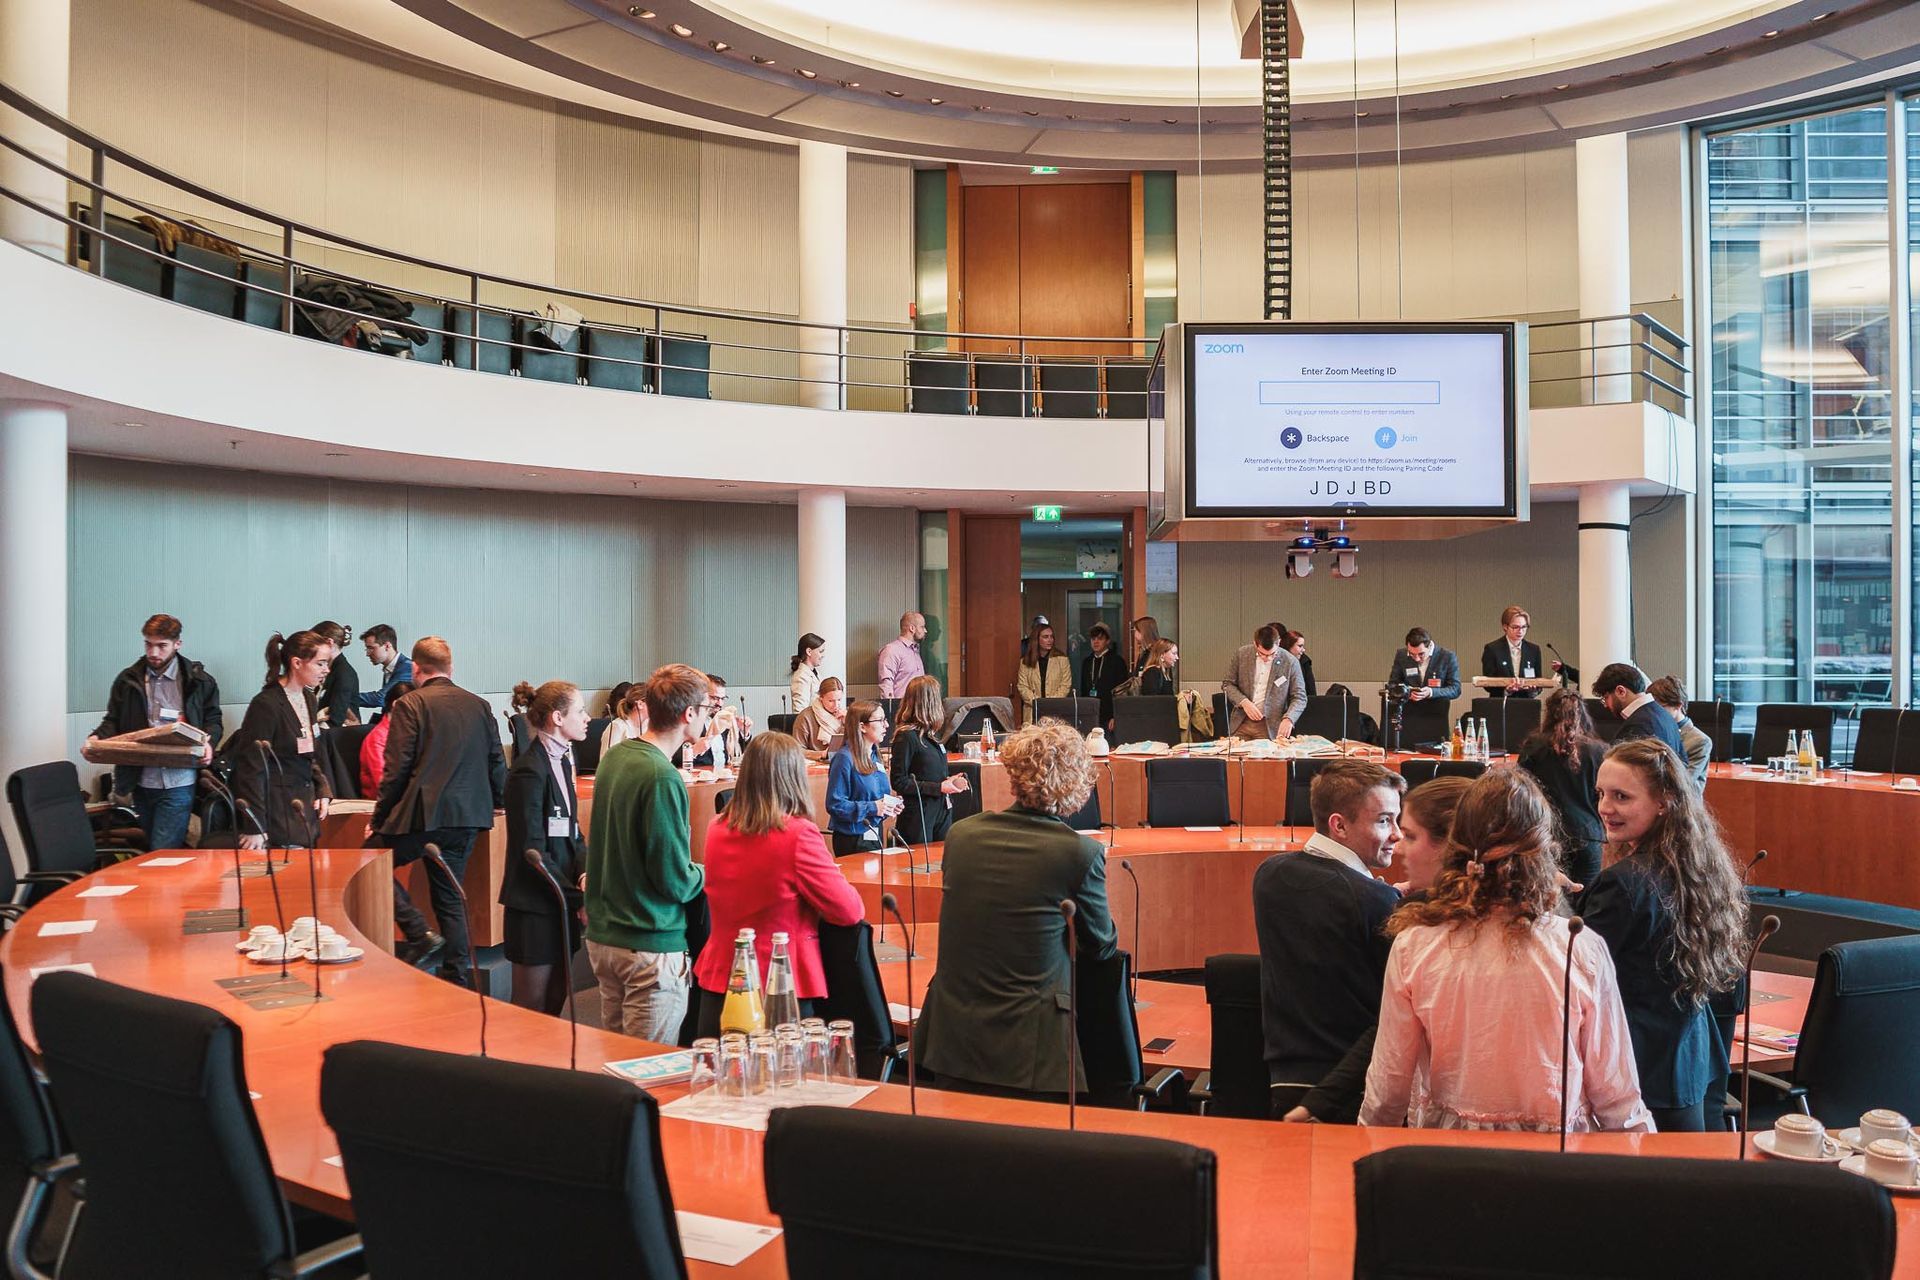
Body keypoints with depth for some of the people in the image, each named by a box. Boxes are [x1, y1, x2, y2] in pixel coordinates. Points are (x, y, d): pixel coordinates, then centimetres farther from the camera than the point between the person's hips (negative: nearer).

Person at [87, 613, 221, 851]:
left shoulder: (199, 681, 3)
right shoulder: (128, 680, 10)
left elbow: (213, 721, 8)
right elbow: (113, 720, 14)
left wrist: (208, 743, -13)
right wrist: (96, 738, -8)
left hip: (178, 782, -4)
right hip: (141, 781, 4)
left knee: (164, 854, -10)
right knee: (150, 851, 13)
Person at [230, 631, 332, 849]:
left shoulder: (309, 700, 11)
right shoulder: (266, 704, -14)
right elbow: (252, 768, -15)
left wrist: (323, 791, 7)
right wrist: (254, 828, -17)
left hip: (303, 807, 8)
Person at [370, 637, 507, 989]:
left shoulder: (411, 705, -7)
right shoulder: (479, 705, 9)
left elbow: (397, 769, -9)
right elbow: (497, 764, 12)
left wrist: (378, 817, 0)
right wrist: (496, 804, 26)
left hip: (424, 814, -6)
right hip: (468, 816, 6)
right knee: (449, 894, 15)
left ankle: (420, 935, -1)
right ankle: (457, 976, 16)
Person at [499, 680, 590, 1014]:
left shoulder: (562, 760, 10)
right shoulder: (529, 771, -18)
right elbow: (533, 851, -20)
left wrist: (585, 872, -6)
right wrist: (577, 897, -18)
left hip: (560, 901, 8)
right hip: (534, 903, -8)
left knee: (557, 999, 15)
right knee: (533, 1007, 3)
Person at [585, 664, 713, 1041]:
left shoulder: (614, 756, 4)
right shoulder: (662, 778, -22)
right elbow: (675, 882, -21)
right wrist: (705, 872, 0)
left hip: (601, 936, 9)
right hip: (649, 947, -9)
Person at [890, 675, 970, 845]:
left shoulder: (930, 735, 12)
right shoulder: (907, 736, -14)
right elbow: (899, 782, -17)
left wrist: (949, 781, 3)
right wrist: (939, 787, -18)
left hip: (941, 812, 8)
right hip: (918, 817, -8)